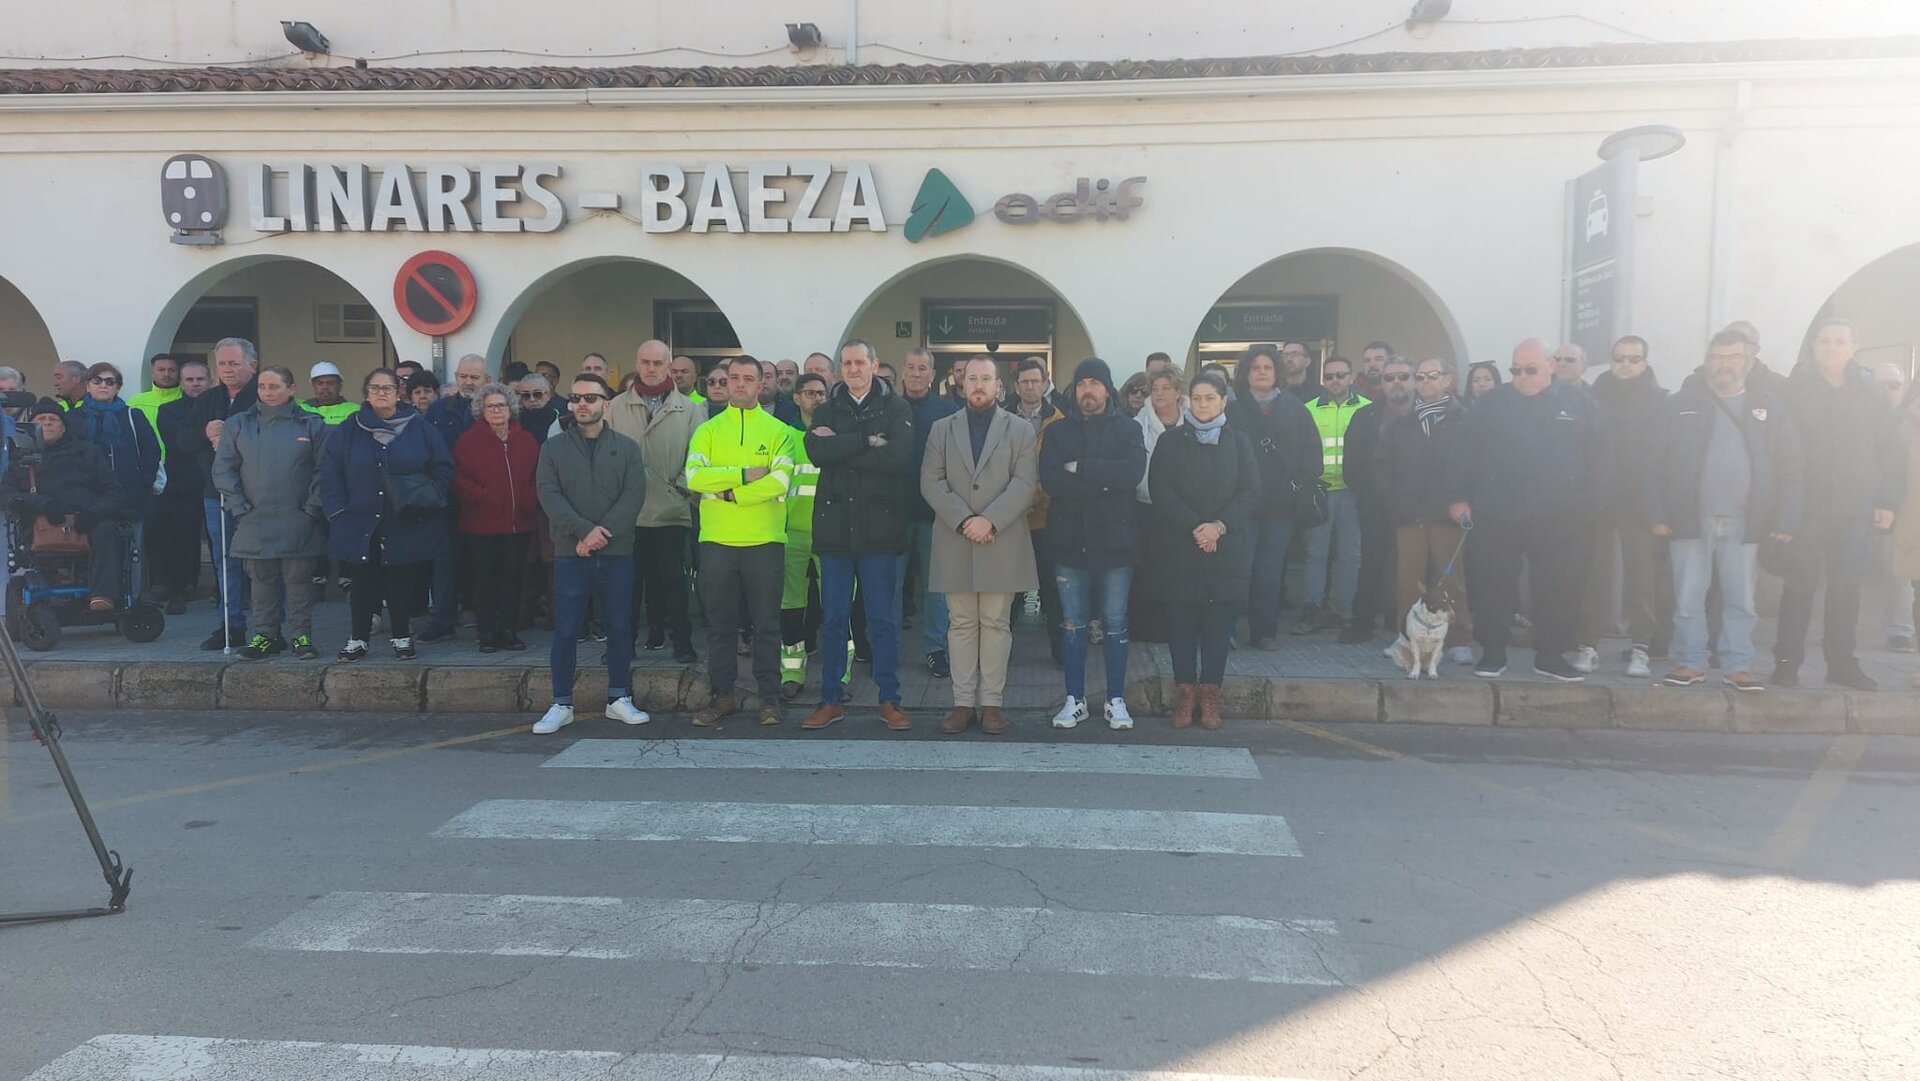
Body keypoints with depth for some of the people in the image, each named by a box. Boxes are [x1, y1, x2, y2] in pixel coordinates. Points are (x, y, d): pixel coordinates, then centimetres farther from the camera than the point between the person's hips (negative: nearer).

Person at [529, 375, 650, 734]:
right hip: (570, 554, -1)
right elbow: (549, 495, -5)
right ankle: (561, 704, 11)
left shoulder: (627, 448, 6)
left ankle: (619, 699, 19)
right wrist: (584, 529, -19)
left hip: (617, 553, 1)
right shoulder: (553, 448, 6)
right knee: (565, 630, 2)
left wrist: (603, 531, -16)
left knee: (620, 627, 7)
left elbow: (634, 494, -5)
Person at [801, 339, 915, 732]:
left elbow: (899, 457, -15)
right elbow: (816, 451, -9)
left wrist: (841, 448, -11)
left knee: (883, 618, 5)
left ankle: (889, 699, 15)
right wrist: (867, 441, -15)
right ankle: (831, 699, 18)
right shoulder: (826, 410, 11)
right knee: (833, 619, 8)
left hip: (879, 527, -2)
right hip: (834, 527, 3)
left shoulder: (897, 409, 2)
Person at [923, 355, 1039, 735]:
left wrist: (989, 520, -15)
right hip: (954, 542, 2)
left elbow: (1025, 483, -4)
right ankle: (963, 702, 11)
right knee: (961, 624, 5)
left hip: (1002, 543, -1)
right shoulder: (941, 429, 11)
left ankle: (991, 702, 8)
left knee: (996, 624, 2)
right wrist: (963, 520, -11)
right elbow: (931, 482, 2)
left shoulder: (1021, 430, 6)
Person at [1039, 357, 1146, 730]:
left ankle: (1117, 701, 16)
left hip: (1114, 541, -1)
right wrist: (1103, 481, -14)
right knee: (1072, 625, 8)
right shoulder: (1058, 432, 7)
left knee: (1115, 625, 6)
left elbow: (1132, 472, -16)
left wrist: (1080, 468, -14)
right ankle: (1075, 700, 18)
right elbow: (1050, 480, -10)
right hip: (1069, 542, 1)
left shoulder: (1128, 430, 4)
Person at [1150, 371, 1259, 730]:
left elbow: (1250, 494, 1)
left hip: (1227, 549, 1)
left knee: (1219, 623, 1)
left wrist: (1219, 526, -13)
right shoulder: (1171, 441, 7)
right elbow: (1160, 490, -4)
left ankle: (1210, 694, 7)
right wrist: (1194, 527, -14)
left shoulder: (1239, 442, 10)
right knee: (1181, 622, 0)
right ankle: (1184, 692, 7)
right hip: (1179, 549, 0)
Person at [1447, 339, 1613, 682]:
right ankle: (1493, 654, 17)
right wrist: (1458, 498, -1)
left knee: (1559, 589, 5)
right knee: (1493, 587, 3)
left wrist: (1598, 504, -2)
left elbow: (1600, 457, 5)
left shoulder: (1580, 403, 7)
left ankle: (1551, 656, 18)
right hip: (1496, 517, 0)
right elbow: (1465, 454, 6)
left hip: (1560, 520, 0)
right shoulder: (1491, 403, 7)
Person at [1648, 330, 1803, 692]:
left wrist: (1786, 520, -3)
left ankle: (1738, 666, 15)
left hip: (1743, 524, 1)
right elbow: (1655, 463, 0)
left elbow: (1791, 467, 5)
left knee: (1741, 601, 7)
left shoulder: (1769, 405, 6)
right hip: (1690, 520, -1)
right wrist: (1656, 514, -7)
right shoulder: (1680, 404, 3)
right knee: (1687, 599, 4)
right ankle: (1689, 662, 14)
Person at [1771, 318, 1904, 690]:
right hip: (1806, 507, -3)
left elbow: (1889, 451, 7)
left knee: (1846, 588, 7)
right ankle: (1787, 662, 6)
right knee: (1800, 585, 0)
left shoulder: (1870, 392, 7)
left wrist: (1888, 501, 1)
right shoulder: (1795, 388, -2)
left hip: (1854, 510, 3)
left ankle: (1841, 662, 17)